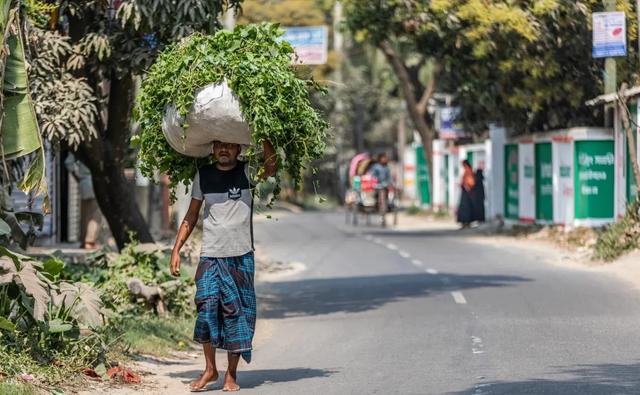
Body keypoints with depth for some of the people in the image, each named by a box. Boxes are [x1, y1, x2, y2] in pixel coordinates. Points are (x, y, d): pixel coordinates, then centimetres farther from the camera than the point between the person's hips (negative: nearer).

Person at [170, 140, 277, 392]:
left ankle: (231, 374, 9)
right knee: (206, 308, -9)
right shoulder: (203, 175, 9)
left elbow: (271, 168, -20)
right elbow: (191, 215, 15)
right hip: (210, 255, 2)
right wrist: (176, 249, 9)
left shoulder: (247, 172, 1)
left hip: (240, 257, -2)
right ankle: (210, 369, 5)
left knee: (236, 314, 0)